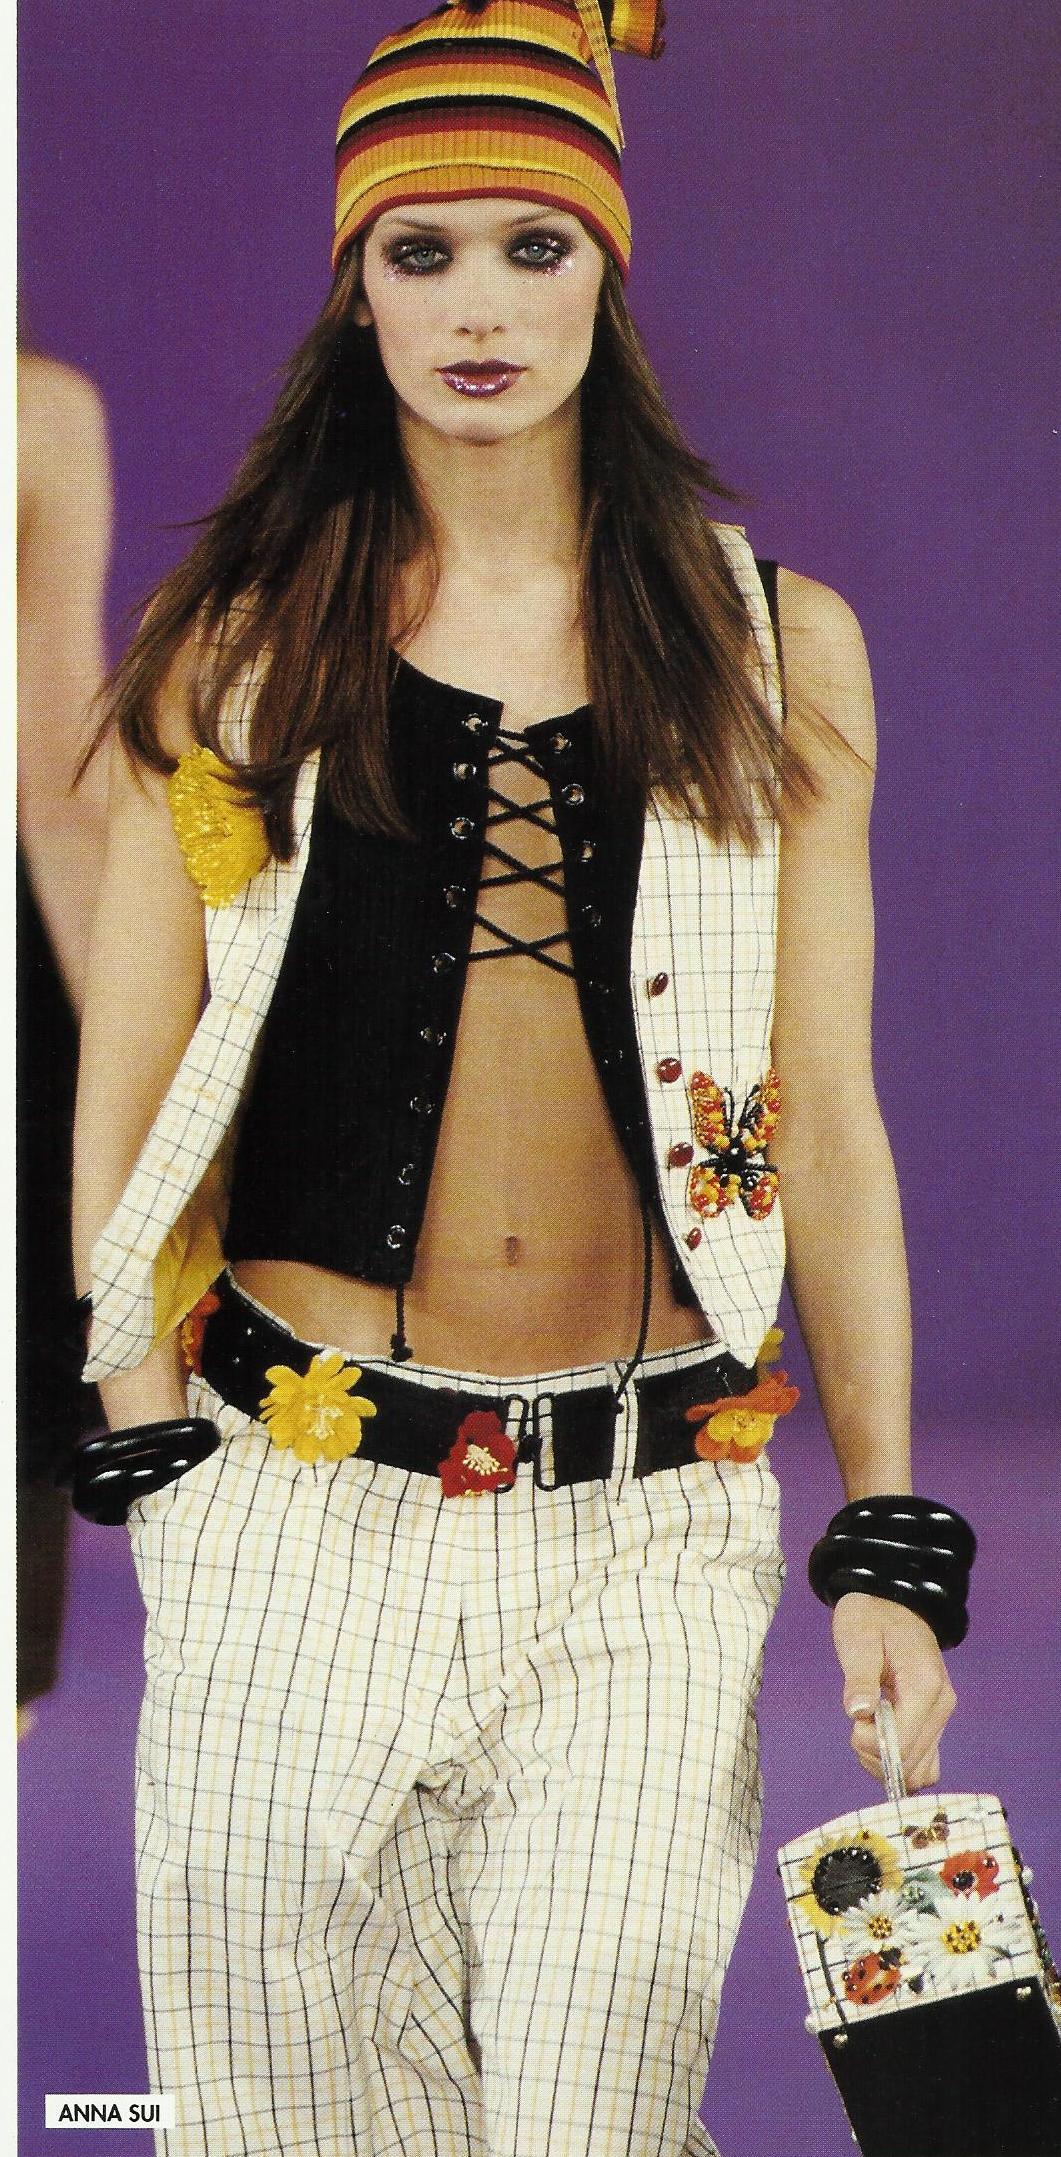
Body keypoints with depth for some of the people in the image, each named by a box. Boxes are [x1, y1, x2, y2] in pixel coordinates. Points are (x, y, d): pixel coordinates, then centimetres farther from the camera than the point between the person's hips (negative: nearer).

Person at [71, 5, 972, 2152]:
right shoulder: (236, 646, 5)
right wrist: (147, 1424, -2)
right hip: (297, 1495, 0)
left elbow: (827, 1116, 6)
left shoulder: (776, 650, 5)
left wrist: (885, 1537, 4)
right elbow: (135, 1084, 5)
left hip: (653, 1516, 0)